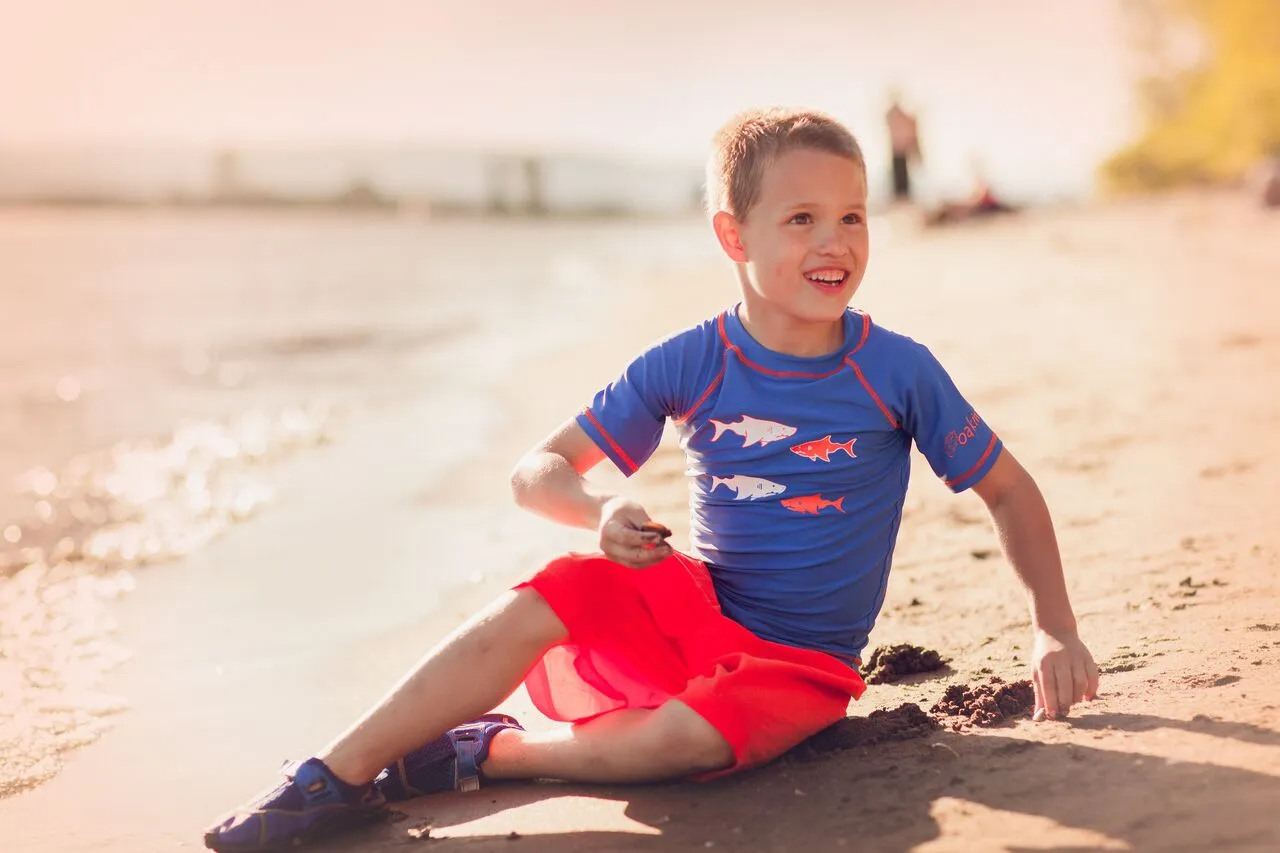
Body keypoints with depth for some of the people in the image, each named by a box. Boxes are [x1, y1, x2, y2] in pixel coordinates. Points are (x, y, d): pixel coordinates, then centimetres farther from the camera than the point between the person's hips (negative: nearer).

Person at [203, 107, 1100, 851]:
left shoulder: (897, 371, -9)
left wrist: (1055, 628, -6)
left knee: (689, 740, -34)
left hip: (797, 665, -1)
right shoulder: (686, 366, -6)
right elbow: (536, 471, -1)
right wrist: (601, 510, -24)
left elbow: (1010, 489, 2)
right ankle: (332, 778, -21)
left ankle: (486, 756, -13)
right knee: (549, 598, -28)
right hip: (689, 609, 2)